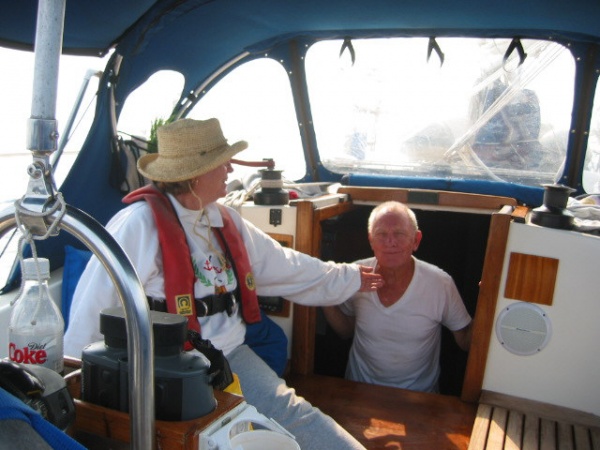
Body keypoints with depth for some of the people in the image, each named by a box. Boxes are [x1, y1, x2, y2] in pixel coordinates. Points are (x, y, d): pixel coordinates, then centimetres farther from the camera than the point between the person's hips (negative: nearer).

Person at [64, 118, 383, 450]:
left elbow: (286, 266, 16)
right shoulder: (140, 224, -16)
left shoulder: (225, 220, 10)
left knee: (288, 408, -13)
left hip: (230, 354, 6)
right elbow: (95, 304, -14)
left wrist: (348, 278, 20)